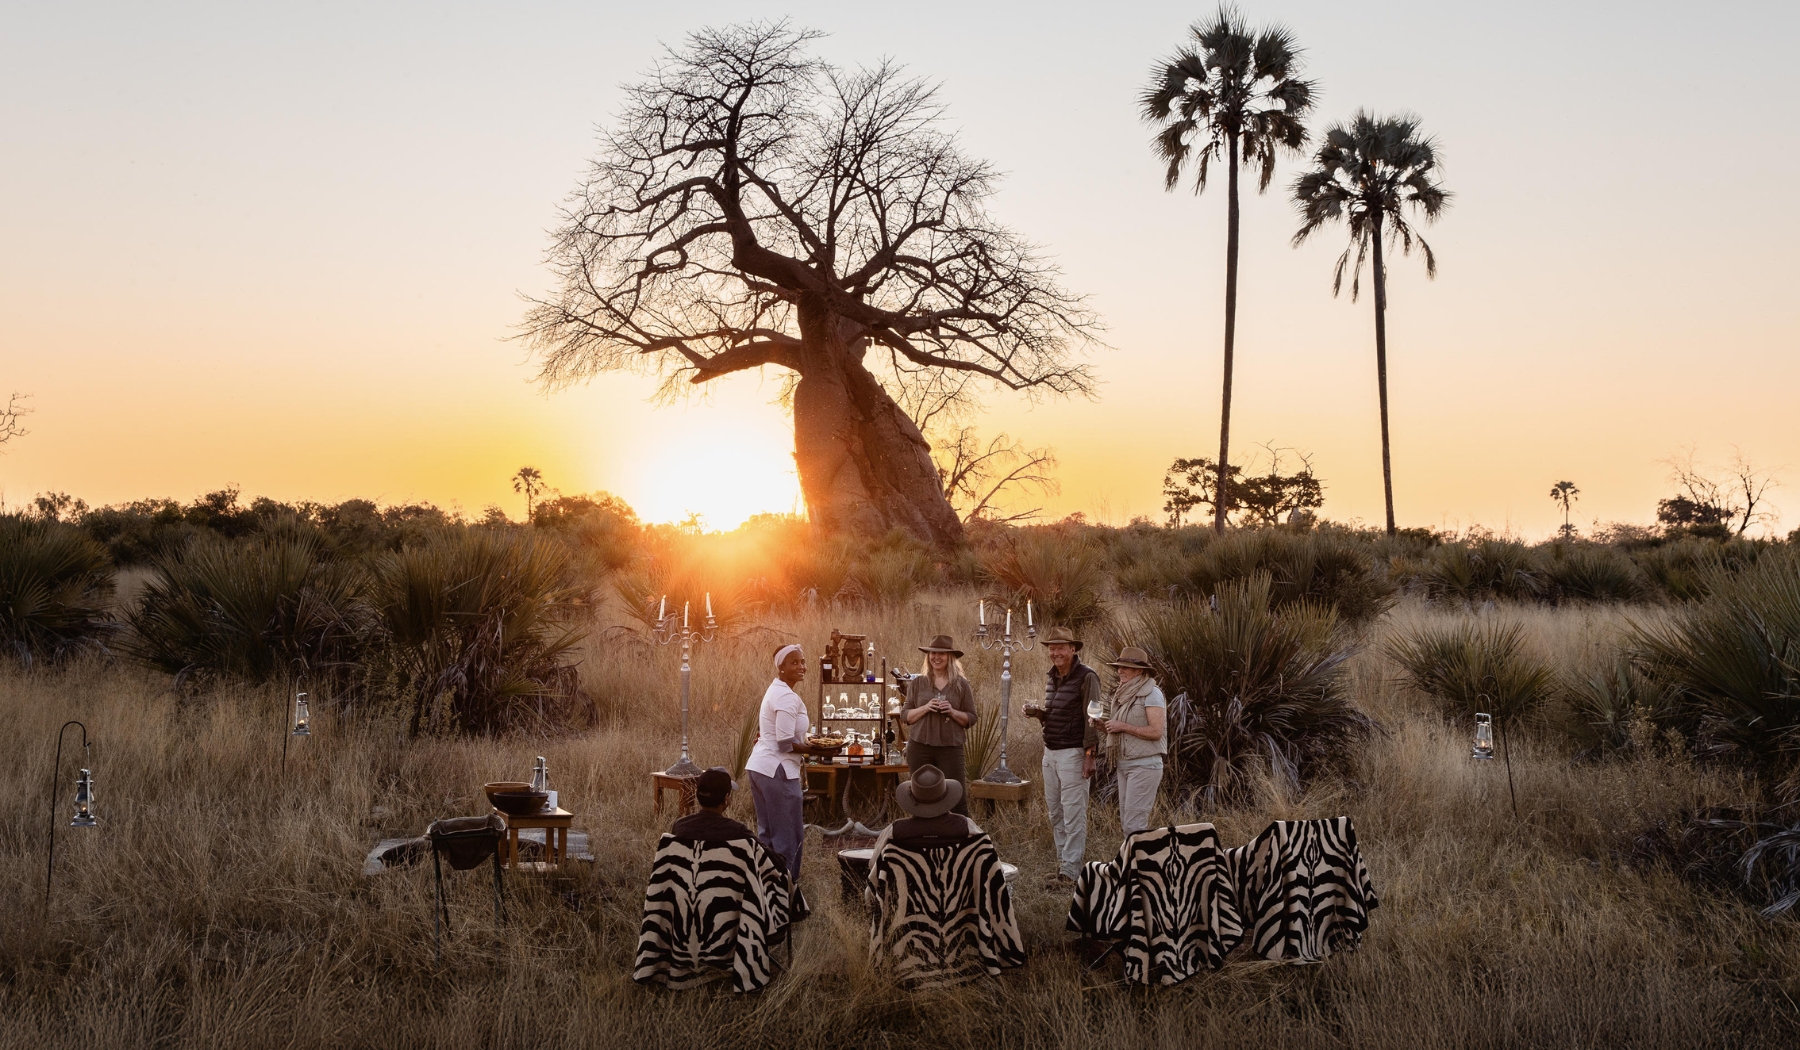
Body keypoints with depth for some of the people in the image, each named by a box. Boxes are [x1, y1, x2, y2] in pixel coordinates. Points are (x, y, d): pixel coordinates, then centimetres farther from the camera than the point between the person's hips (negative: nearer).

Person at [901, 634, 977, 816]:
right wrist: (925, 708, -11)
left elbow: (971, 718, 6)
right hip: (920, 747, 1)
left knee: (958, 798, -5)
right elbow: (905, 716, 7)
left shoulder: (961, 684, 5)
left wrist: (952, 712, -12)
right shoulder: (917, 683, 7)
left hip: (951, 748, -1)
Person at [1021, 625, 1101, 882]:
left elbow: (1091, 718, -13)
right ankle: (1062, 859, 16)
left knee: (1073, 812, -7)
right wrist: (1037, 712, 3)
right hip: (1050, 752, 8)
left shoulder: (1086, 677, -9)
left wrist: (1089, 755, -17)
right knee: (1054, 811, 9)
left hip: (1073, 752, -8)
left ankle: (1071, 870, -6)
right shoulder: (1053, 677, 16)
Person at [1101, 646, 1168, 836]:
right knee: (1126, 822, 8)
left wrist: (1122, 726, -16)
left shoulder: (1151, 693, -10)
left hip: (1144, 765, -9)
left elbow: (1156, 732, -17)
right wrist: (1104, 725, 2)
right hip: (1124, 764, 9)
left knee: (1134, 823, -11)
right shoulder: (1124, 694, 15)